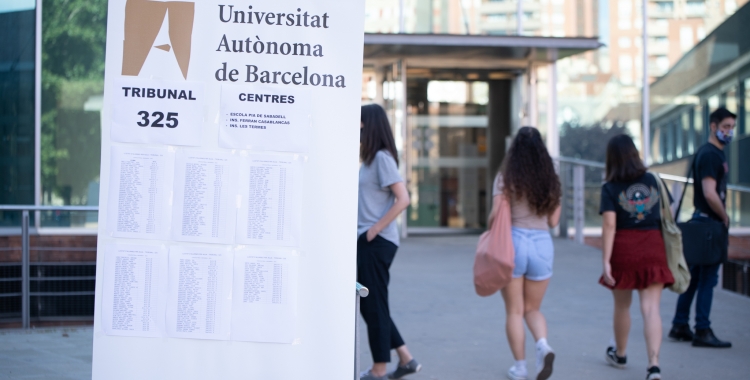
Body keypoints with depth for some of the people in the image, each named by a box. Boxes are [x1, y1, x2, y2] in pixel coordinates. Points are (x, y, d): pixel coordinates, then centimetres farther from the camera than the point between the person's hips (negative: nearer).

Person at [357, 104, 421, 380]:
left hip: (377, 242, -10)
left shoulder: (382, 158, -13)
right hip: (366, 242, 10)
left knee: (374, 305, 0)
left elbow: (402, 199, -20)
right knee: (367, 305, 14)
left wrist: (375, 229, -18)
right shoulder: (369, 159, 14)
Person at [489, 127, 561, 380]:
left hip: (513, 242, -3)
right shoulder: (550, 180, 5)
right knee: (532, 308, 16)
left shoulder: (506, 177, -5)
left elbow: (496, 214, -13)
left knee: (514, 311, 8)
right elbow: (553, 221, 7)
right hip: (543, 244, 3)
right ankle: (543, 345, -10)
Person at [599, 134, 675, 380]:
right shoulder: (653, 181, 6)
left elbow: (609, 225, -13)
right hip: (653, 247, 2)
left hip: (624, 249, -1)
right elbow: (666, 215, 13)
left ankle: (620, 354, 37)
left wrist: (605, 260, -14)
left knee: (622, 305, 18)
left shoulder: (610, 188, -5)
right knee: (651, 308, -4)